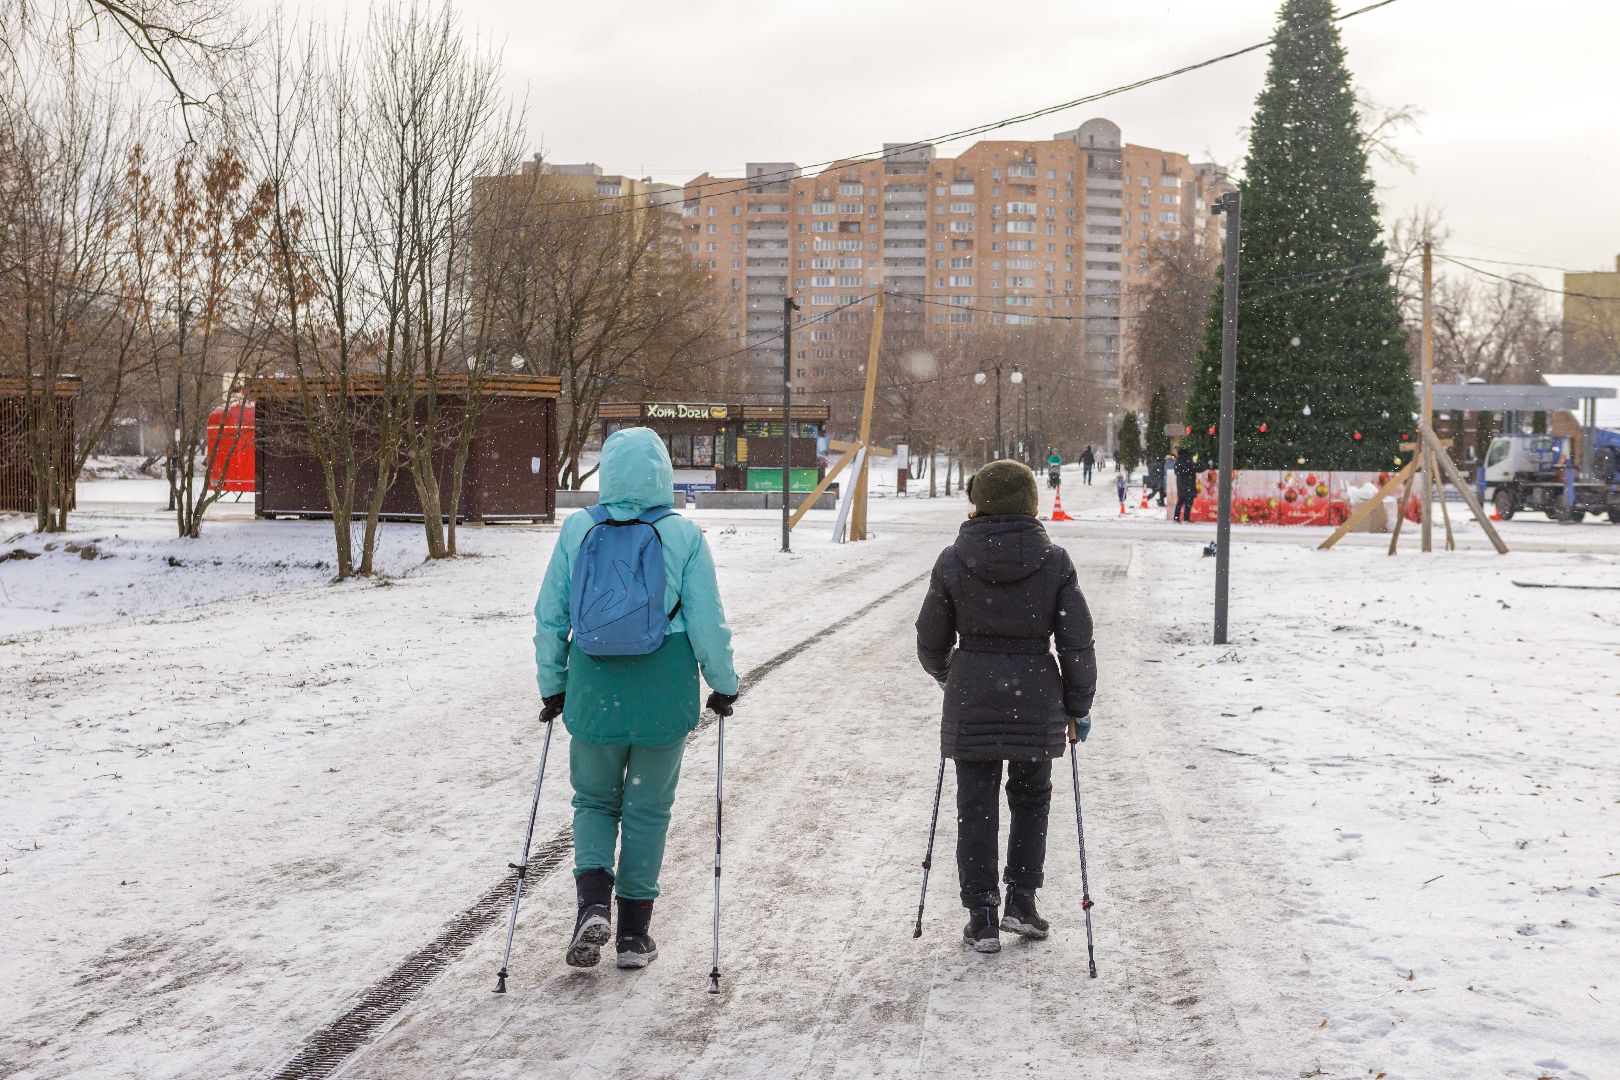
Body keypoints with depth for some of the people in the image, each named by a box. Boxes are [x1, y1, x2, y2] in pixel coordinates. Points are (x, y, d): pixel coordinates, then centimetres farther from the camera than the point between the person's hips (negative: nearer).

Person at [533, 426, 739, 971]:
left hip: (594, 695, 1)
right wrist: (724, 685, 8)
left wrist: (552, 686, 13)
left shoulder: (577, 531, -4)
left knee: (594, 801, 19)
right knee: (647, 810, 13)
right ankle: (634, 934, 19)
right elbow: (708, 623, -7)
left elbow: (549, 618, 0)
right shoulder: (684, 536, -9)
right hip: (664, 697, -1)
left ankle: (593, 901, -2)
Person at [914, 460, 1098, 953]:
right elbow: (1077, 643, -4)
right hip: (1036, 696, 1)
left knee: (976, 807, 9)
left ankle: (982, 918, 10)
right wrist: (1078, 707, 7)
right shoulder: (1054, 561, -6)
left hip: (971, 697, 0)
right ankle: (1021, 902, 15)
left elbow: (931, 641, 2)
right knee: (1031, 800, 19)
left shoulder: (953, 561, -6)